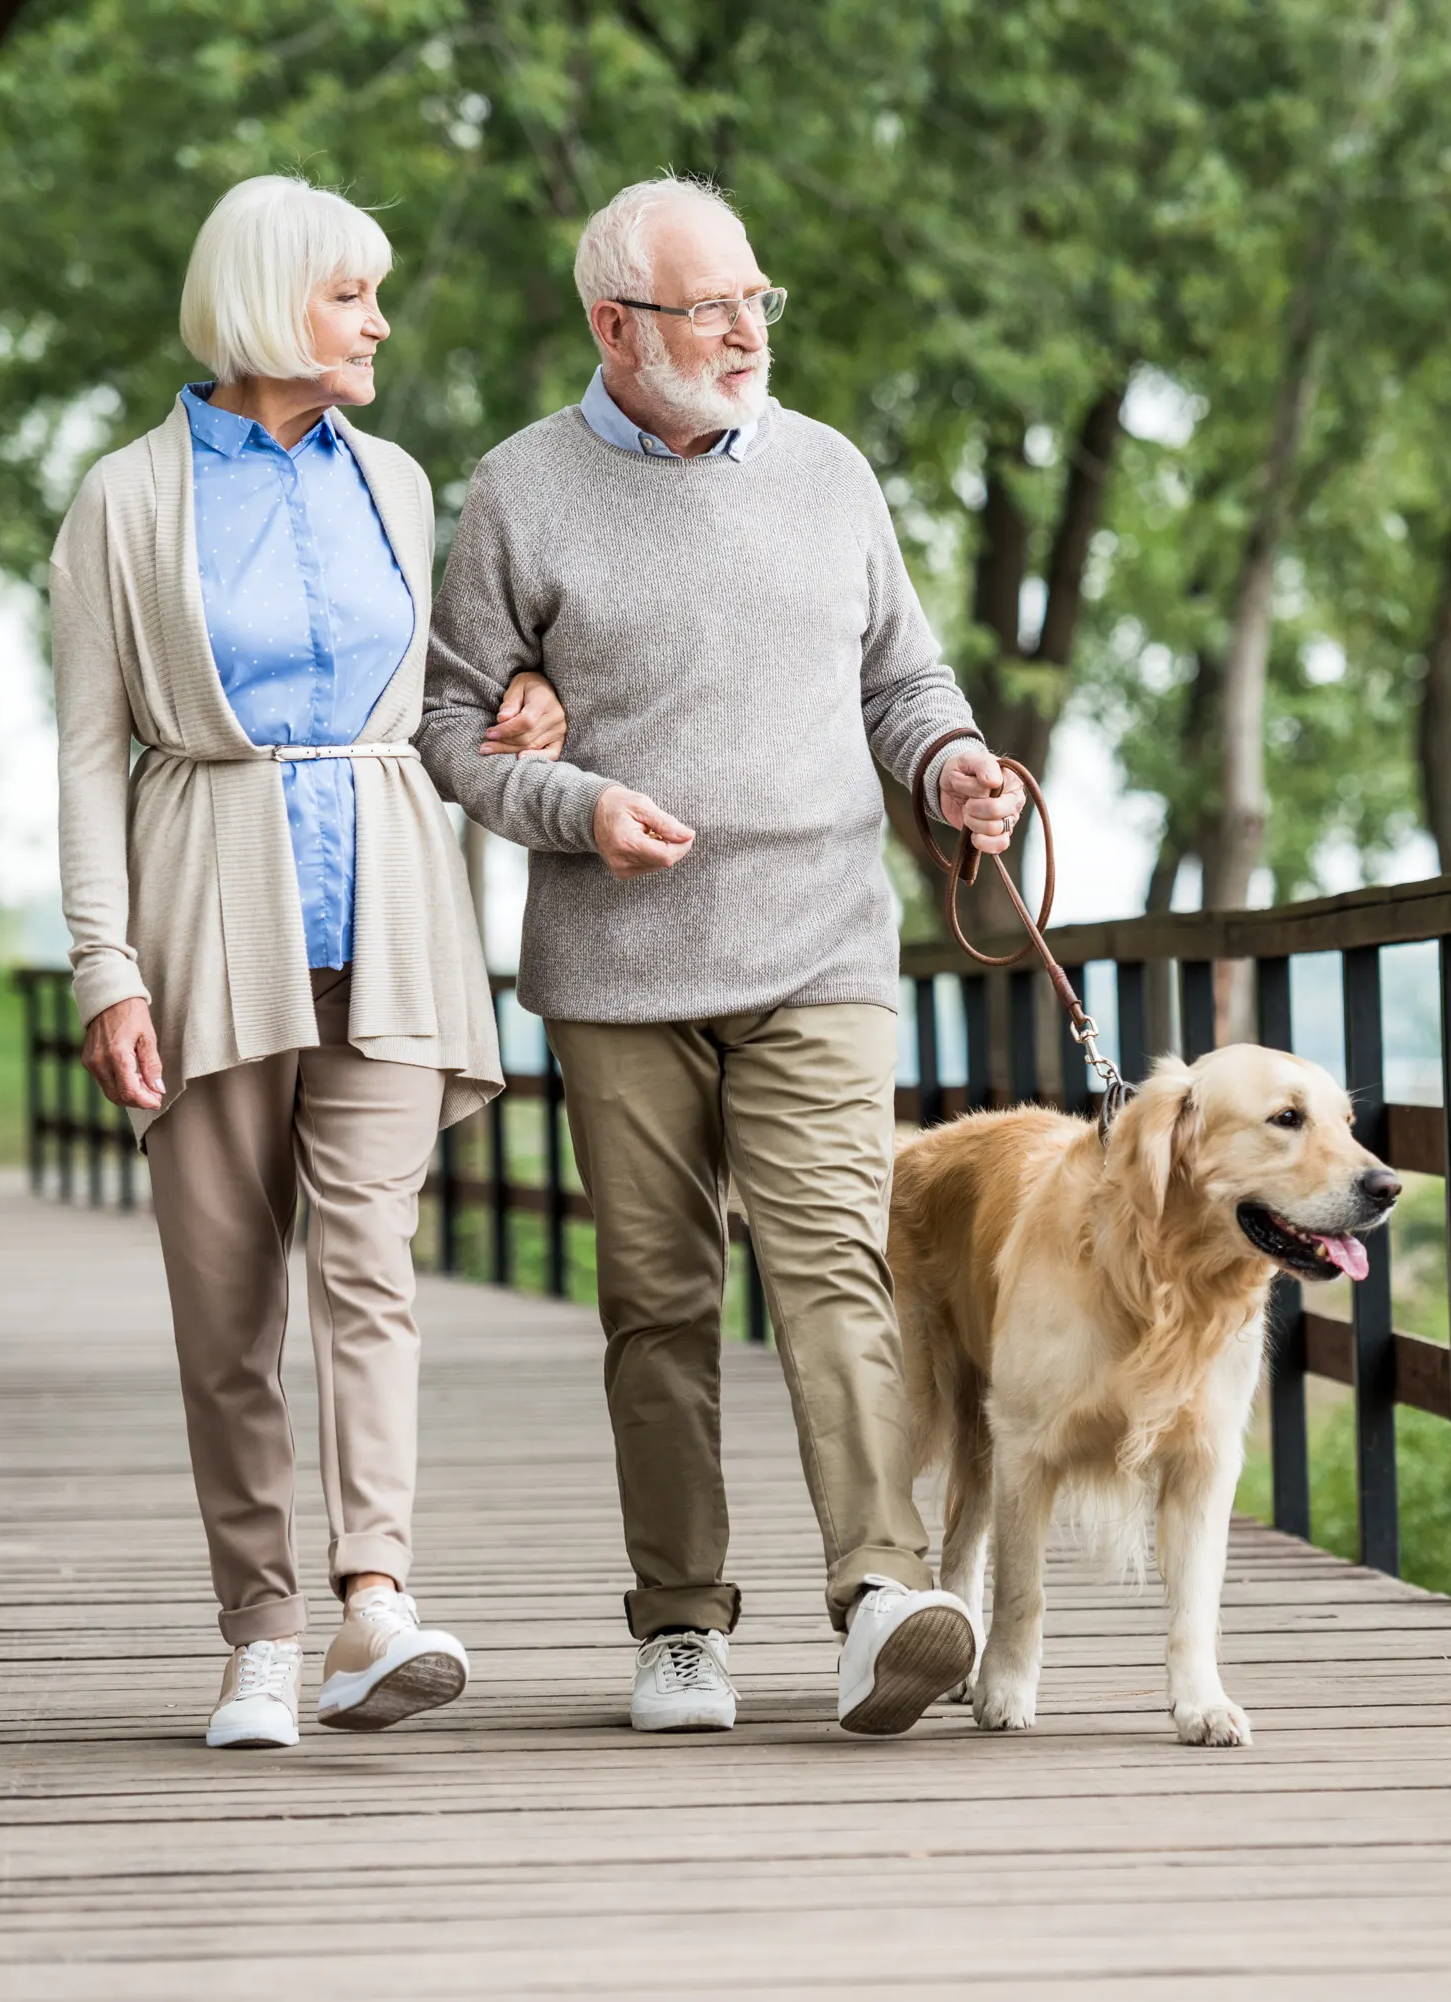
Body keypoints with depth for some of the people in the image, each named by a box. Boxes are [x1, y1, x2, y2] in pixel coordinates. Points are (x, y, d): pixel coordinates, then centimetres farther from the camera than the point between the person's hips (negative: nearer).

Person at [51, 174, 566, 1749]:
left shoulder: (389, 482, 13)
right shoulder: (129, 499, 1)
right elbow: (90, 746, -1)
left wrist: (499, 733, 5)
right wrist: (107, 966, -10)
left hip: (382, 900, 2)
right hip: (211, 904, -2)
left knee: (367, 1253, -14)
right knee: (225, 1292, 0)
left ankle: (374, 1602, -25)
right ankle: (261, 1638, 7)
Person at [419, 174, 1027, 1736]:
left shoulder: (828, 472, 12)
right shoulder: (523, 494, 4)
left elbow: (900, 677, 21)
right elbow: (448, 718, 6)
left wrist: (950, 761, 0)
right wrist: (574, 807, -10)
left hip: (817, 959, 1)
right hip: (615, 973, 0)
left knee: (832, 1268, -14)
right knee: (656, 1303, 3)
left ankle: (882, 1596, -24)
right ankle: (681, 1623, 11)